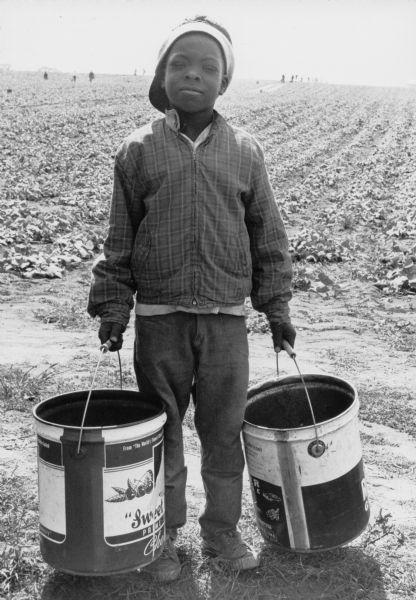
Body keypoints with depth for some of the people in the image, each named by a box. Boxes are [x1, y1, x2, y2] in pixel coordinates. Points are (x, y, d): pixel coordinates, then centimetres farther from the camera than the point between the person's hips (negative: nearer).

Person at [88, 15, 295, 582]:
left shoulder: (244, 150, 5)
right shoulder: (139, 149, 2)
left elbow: (268, 235, 10)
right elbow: (119, 237, 5)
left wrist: (277, 306, 7)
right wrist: (113, 307, 1)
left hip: (226, 319, 1)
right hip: (159, 319, -1)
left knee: (224, 430, 10)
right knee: (162, 431, 10)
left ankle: (222, 530, 29)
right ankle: (163, 537, 27)